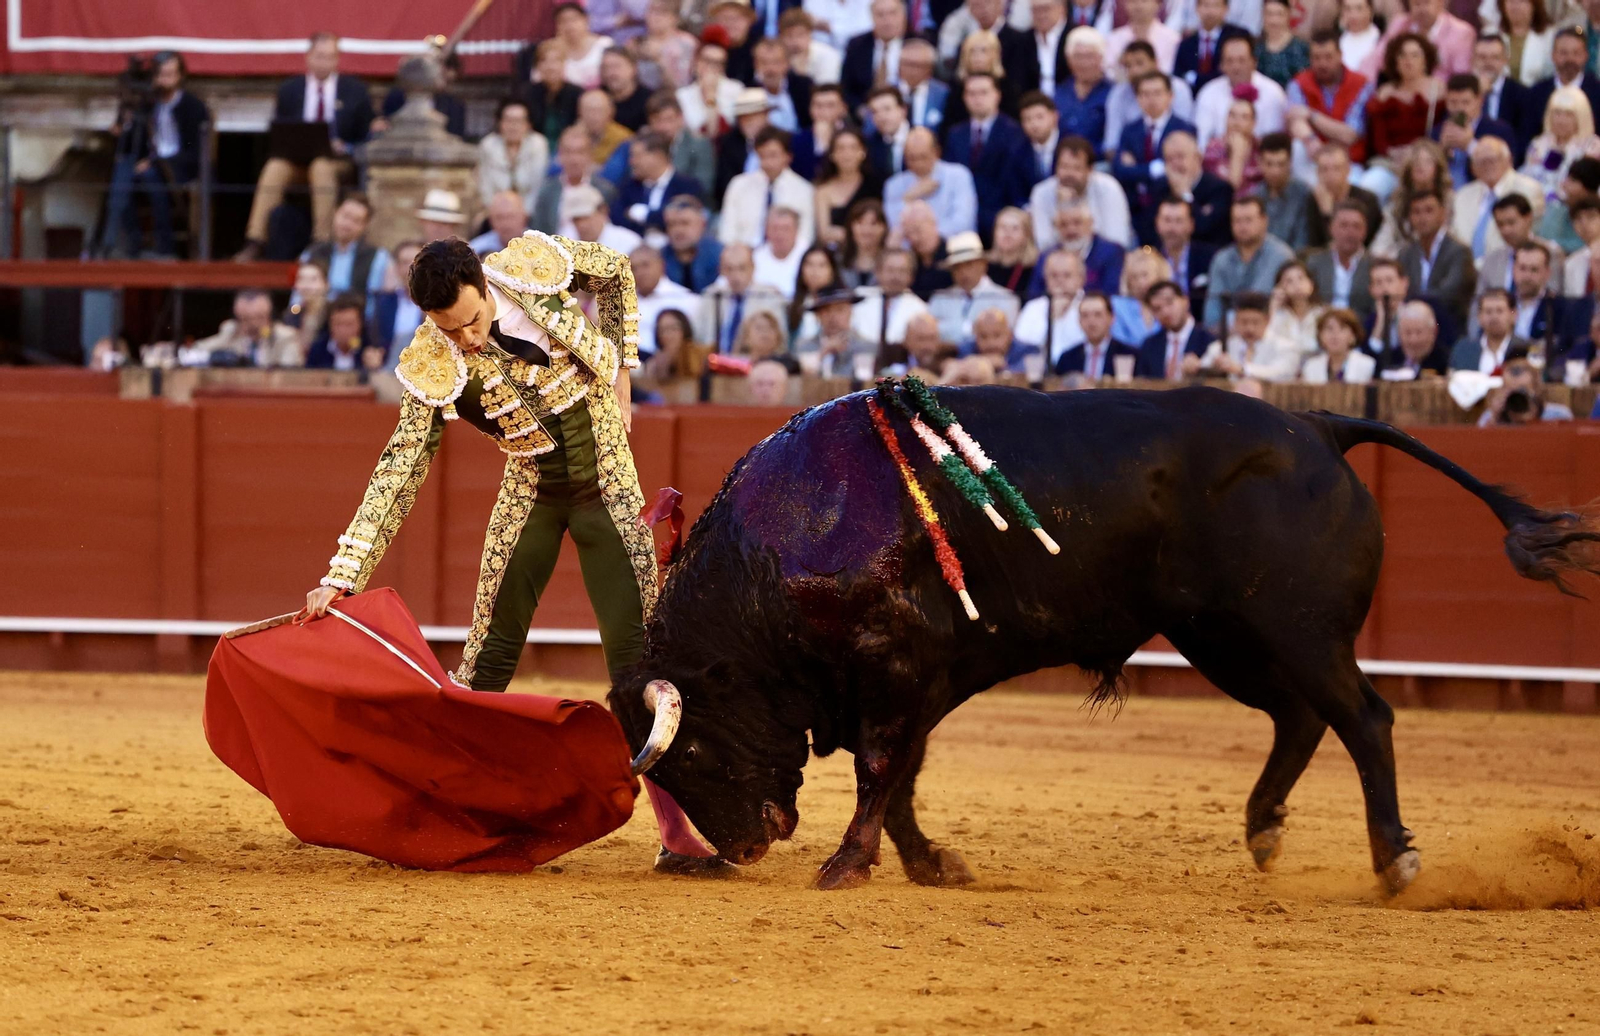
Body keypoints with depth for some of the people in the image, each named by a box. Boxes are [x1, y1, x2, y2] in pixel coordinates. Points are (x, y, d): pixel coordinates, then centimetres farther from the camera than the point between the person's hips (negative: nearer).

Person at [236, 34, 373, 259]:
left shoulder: (355, 91, 9)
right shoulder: (289, 90, 14)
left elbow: (365, 135, 8)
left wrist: (345, 147, -12)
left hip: (338, 158, -2)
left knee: (321, 167, -38)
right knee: (274, 168, -32)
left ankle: (322, 241, -38)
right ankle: (255, 242, -38)